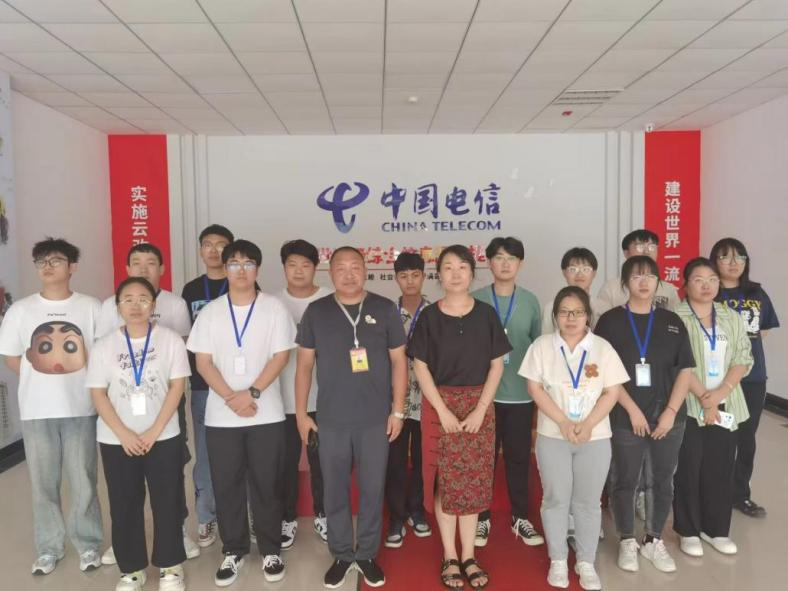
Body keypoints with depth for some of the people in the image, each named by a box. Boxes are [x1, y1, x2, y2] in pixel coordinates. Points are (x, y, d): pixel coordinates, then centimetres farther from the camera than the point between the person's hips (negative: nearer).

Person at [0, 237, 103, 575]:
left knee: (83, 480, 6)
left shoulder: (91, 308, -2)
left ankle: (88, 544, 23)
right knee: (43, 483, 11)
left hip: (81, 408, -1)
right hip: (37, 410, 2)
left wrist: (80, 383, -4)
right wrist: (42, 383, 3)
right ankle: (48, 547, 27)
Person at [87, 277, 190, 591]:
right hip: (117, 440, 1)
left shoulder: (171, 340, -4)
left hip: (163, 436, -1)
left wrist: (154, 431, -12)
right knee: (124, 505, 9)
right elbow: (98, 394, -2)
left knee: (167, 502, 5)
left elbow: (177, 386, -6)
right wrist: (124, 434, -12)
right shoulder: (104, 345, -1)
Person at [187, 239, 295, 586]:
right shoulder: (210, 312, 5)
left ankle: (270, 550, 22)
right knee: (226, 485, 9)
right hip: (220, 415, 2)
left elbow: (281, 356, -5)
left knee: (267, 484, 6)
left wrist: (252, 393, -15)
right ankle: (233, 550, 26)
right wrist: (230, 398, -12)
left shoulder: (274, 308, 0)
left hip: (266, 414, -1)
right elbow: (203, 362, 0)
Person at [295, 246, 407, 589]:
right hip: (331, 420, 1)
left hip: (376, 419, 0)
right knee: (335, 491, 11)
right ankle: (341, 554, 30)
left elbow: (398, 361, 3)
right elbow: (304, 364, 5)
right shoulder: (316, 312, 1)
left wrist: (398, 410, -1)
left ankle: (368, 554, 29)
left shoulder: (385, 309, 0)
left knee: (372, 490, 10)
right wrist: (301, 413, 2)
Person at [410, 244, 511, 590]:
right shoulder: (429, 316, -3)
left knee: (474, 482, 7)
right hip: (440, 405, -1)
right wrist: (443, 409, -11)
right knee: (446, 482, 4)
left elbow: (497, 364, 1)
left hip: (479, 405, 1)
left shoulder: (487, 315, 0)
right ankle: (450, 557, 18)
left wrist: (480, 409, -7)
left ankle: (469, 556, 20)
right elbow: (420, 367, -4)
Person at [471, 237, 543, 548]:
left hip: (521, 393, 2)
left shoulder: (530, 301, 3)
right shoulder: (475, 299, -3)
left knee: (519, 457, 12)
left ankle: (520, 517, 27)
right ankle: (482, 518, 22)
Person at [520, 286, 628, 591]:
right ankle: (557, 560, 23)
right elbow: (535, 388, -5)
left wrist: (587, 425, -14)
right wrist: (564, 423, -14)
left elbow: (612, 392, -2)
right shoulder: (542, 345, -1)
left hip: (595, 437, 1)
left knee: (588, 502, 9)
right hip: (552, 436, 0)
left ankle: (586, 562, 24)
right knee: (556, 499, 7)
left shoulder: (603, 347, 1)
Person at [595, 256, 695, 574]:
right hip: (626, 417, -3)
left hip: (668, 416, 3)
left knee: (662, 480, 12)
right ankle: (627, 542, 25)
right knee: (625, 480, 8)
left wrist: (671, 411, -7)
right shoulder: (610, 321, -3)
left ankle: (654, 541, 30)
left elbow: (685, 369, 3)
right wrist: (633, 410, -13)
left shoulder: (672, 321, 5)